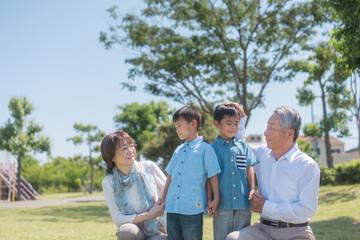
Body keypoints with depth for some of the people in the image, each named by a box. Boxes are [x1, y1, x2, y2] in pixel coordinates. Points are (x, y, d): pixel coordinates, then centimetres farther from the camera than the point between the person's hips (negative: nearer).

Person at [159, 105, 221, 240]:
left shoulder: (205, 149, -1)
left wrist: (216, 199, -5)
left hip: (192, 209, -6)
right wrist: (163, 198, 20)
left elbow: (213, 176, -1)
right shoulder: (178, 150, 17)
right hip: (172, 208, 6)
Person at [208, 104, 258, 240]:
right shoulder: (212, 148, 2)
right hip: (222, 204, -2)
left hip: (243, 204, 3)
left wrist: (252, 189, 0)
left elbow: (249, 169, 11)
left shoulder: (244, 146, 10)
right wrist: (209, 199, -3)